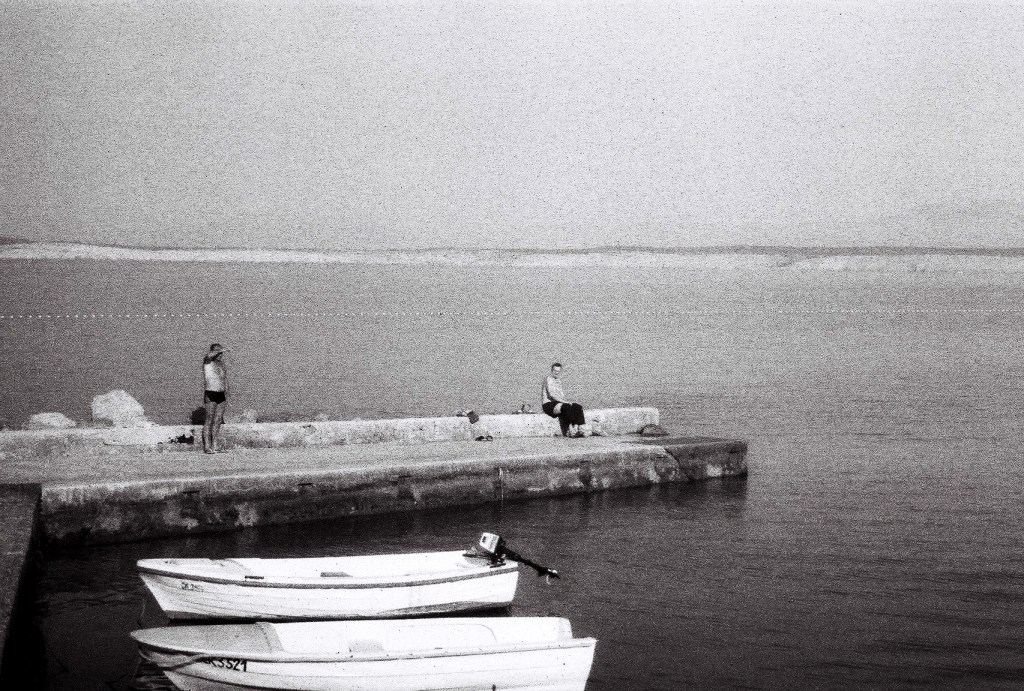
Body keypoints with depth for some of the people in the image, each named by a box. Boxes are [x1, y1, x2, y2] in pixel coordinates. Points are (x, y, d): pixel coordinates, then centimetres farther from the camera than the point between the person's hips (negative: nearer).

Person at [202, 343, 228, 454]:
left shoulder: (223, 364, 17)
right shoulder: (208, 361, -2)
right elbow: (209, 356, -28)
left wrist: (226, 396, 20)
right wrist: (221, 351, -41)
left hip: (221, 395, 6)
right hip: (211, 394, -6)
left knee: (218, 420, 5)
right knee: (209, 420, -7)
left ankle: (215, 446, 8)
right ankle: (207, 446, -8)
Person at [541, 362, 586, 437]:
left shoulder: (558, 380, 19)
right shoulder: (548, 379, -8)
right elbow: (551, 394, -19)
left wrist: (567, 400, 0)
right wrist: (563, 401, -24)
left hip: (557, 403, 8)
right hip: (548, 404, -8)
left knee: (577, 407, -11)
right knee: (567, 407, -33)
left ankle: (576, 428, -24)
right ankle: (569, 430, -31)